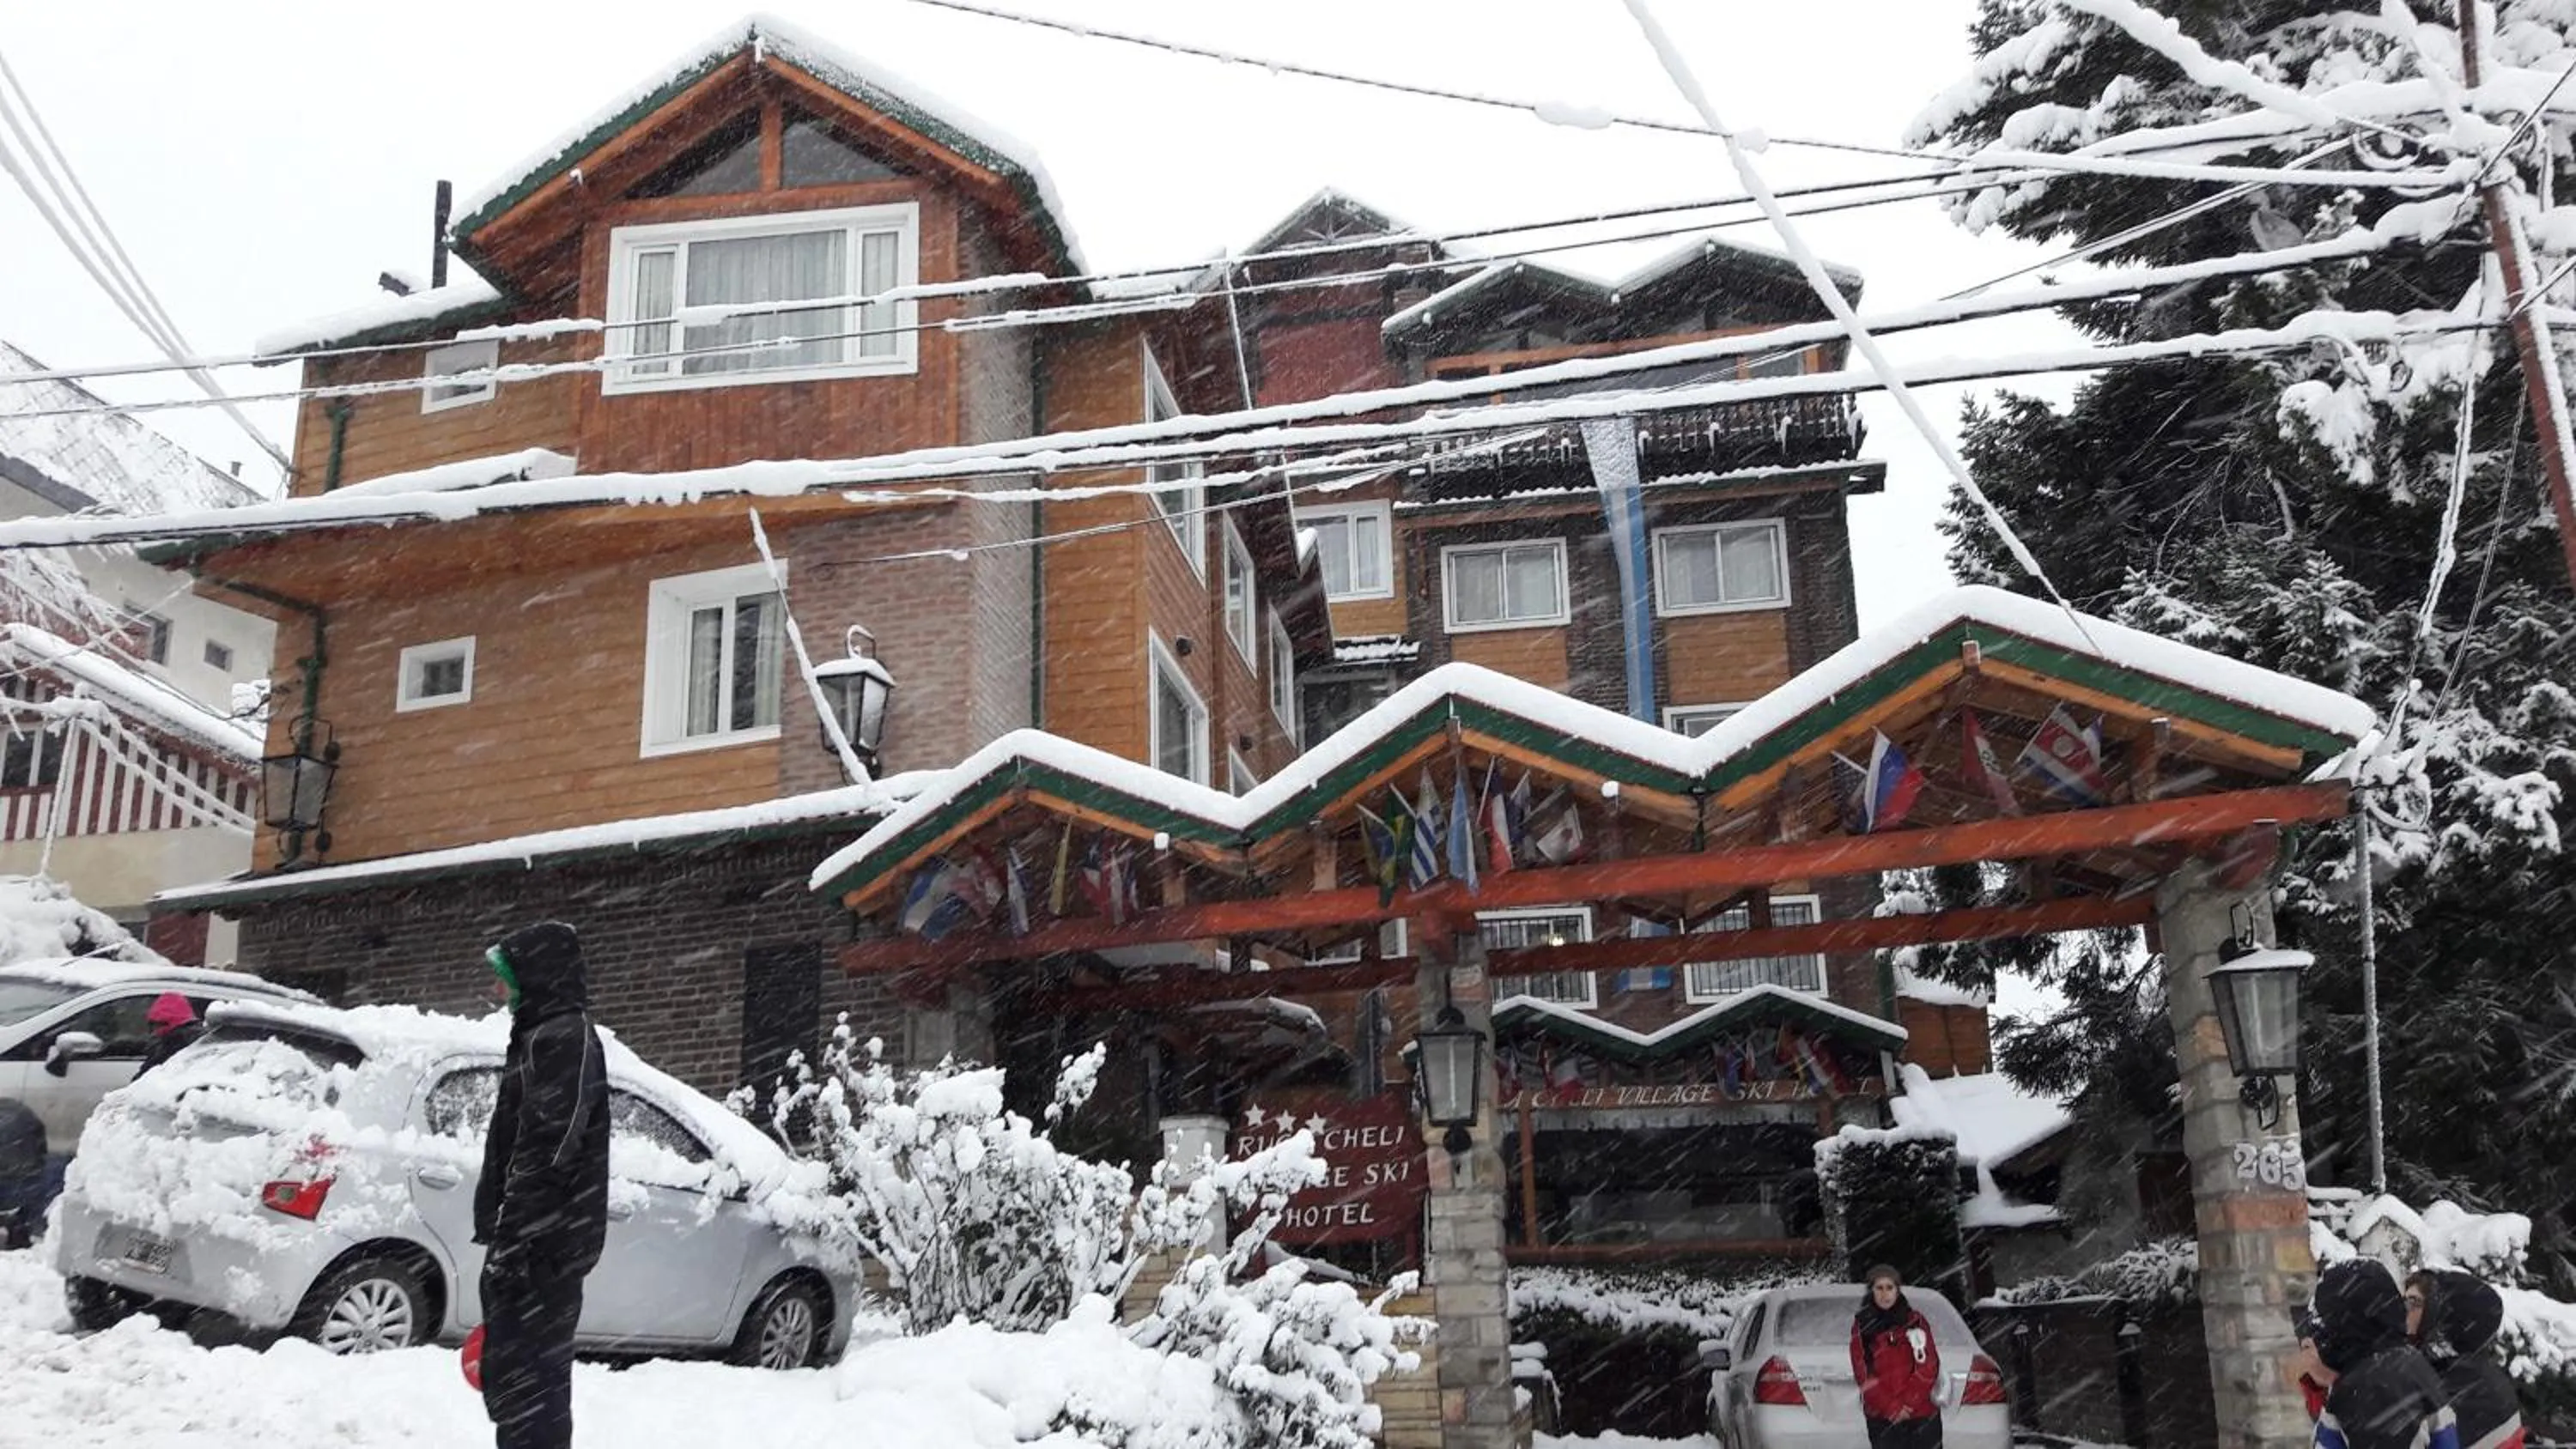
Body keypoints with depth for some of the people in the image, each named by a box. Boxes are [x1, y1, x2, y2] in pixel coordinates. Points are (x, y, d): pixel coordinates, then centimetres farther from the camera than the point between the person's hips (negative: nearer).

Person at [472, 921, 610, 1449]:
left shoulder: (563, 1038, -13)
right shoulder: (545, 1036, 21)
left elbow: (546, 1154, -21)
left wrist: (511, 1241, -22)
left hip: (541, 1248, -11)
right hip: (532, 1245, 11)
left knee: (527, 1385, -10)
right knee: (514, 1381, 19)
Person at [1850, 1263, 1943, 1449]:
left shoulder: (1916, 1322, 4)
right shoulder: (1863, 1327, 3)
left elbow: (1928, 1367, -2)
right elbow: (1863, 1373, -3)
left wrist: (1909, 1403, -12)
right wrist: (1891, 1407, -12)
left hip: (1922, 1413, 0)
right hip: (1882, 1416, 0)